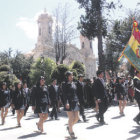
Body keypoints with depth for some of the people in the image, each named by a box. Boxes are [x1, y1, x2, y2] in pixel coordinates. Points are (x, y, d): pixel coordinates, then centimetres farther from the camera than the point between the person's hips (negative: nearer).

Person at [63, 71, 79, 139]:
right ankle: (71, 132, 12)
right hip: (69, 103, -7)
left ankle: (69, 127, 31)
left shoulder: (74, 84, 15)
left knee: (76, 118, 7)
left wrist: (77, 101, 14)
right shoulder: (65, 84, -5)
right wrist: (66, 103, -19)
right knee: (71, 118, -5)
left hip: (75, 102, 7)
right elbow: (65, 95, -11)